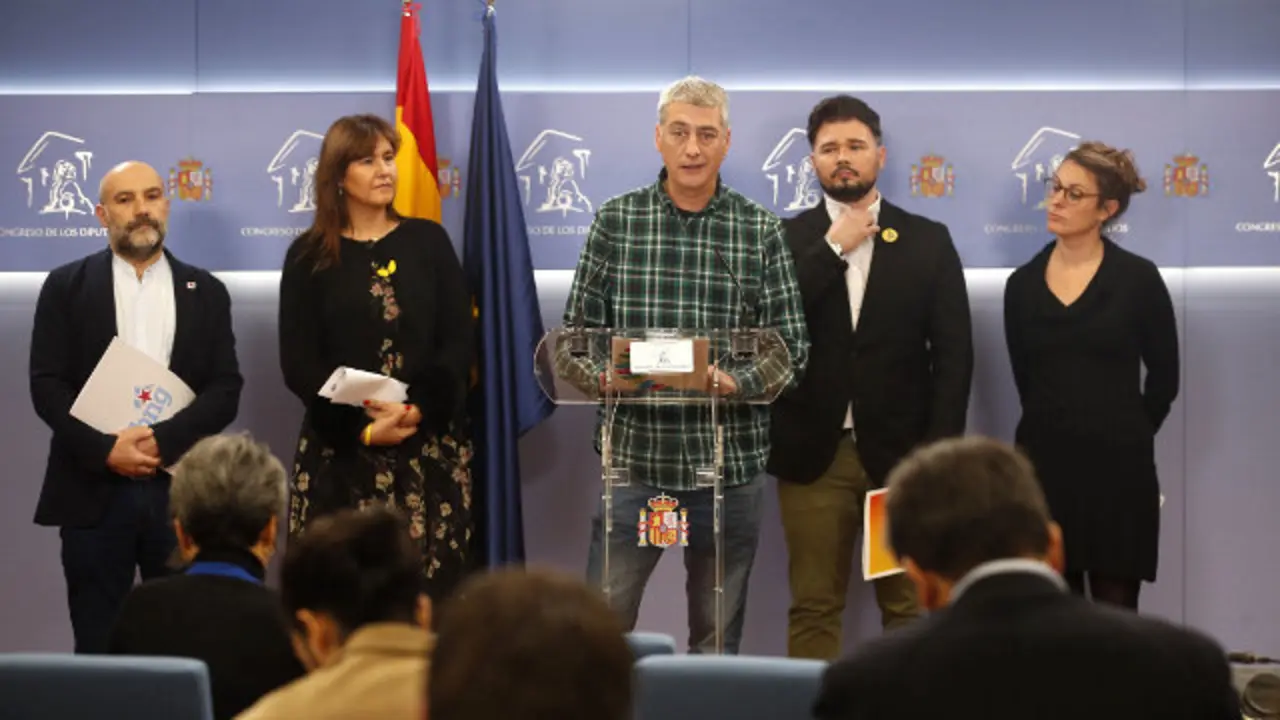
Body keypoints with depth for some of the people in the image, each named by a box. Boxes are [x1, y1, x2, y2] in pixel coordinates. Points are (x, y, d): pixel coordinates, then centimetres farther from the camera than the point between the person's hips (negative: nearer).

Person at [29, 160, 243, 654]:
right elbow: (47, 385, -1)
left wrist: (164, 440, -12)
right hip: (93, 490, -1)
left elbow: (226, 390, 3)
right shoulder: (66, 287, 7)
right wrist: (105, 448, -14)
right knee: (97, 647, 2)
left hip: (182, 491, 1)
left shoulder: (206, 292, 12)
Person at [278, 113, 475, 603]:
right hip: (339, 448, -1)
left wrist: (417, 410, -13)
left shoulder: (428, 241, 9)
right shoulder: (309, 256, 5)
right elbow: (298, 364, 0)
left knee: (427, 583, -4)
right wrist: (363, 429, -12)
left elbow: (458, 341, 3)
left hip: (430, 443, 1)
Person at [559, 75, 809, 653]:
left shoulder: (761, 231, 3)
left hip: (730, 459, 1)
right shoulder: (616, 220, 3)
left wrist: (740, 383, -17)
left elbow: (790, 345, 1)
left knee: (718, 634, 9)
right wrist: (598, 376, -15)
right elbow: (577, 330, 5)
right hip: (634, 453, 0)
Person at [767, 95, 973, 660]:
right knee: (813, 609, 3)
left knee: (909, 607, 5)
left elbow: (953, 352, 2)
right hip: (814, 453, 0)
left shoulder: (927, 241, 6)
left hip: (901, 452, 0)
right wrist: (833, 248, -12)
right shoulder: (789, 239, 5)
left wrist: (939, 453, -6)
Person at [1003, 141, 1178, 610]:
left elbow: (1164, 375, 4)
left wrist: (1129, 435, 9)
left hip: (1117, 465, -3)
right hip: (1044, 463, 3)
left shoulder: (1137, 279, -3)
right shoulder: (1023, 284, 6)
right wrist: (1058, 430, 11)